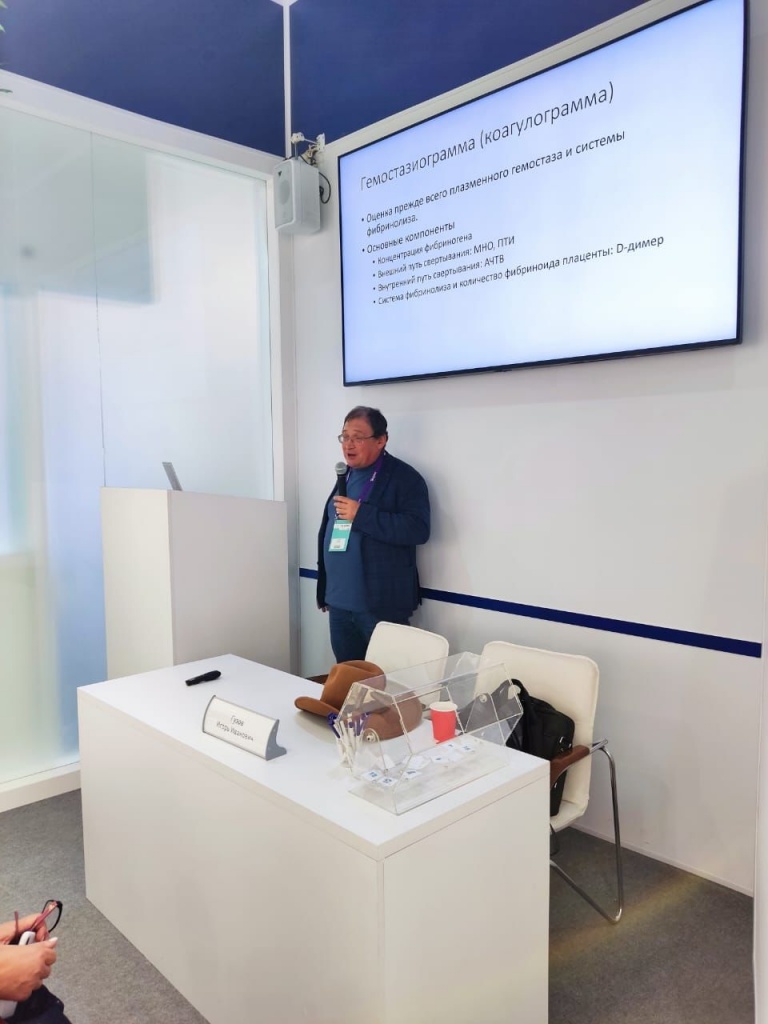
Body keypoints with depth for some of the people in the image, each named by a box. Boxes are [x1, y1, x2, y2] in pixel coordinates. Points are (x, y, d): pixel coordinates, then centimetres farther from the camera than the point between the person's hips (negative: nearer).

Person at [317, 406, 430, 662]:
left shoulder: (404, 477, -9)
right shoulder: (344, 477, 14)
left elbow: (418, 529, -22)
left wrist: (361, 514, -22)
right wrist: (325, 590, 16)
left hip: (381, 604, -7)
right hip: (340, 602, 7)